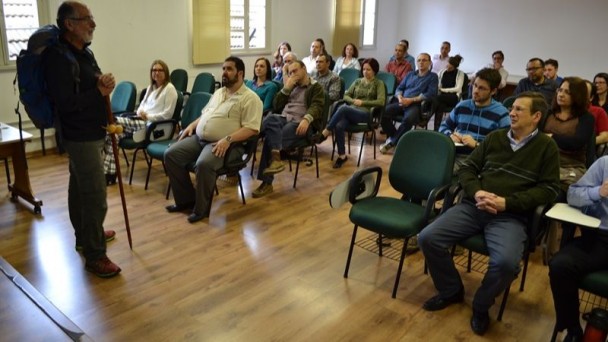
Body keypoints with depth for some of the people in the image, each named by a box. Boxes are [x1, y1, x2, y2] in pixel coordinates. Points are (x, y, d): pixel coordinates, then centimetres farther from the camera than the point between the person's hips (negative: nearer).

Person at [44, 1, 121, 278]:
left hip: (90, 133, 10)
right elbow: (65, 104, -26)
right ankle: (94, 256, 2)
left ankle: (85, 236, 37)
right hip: (81, 136, -10)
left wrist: (104, 84, -1)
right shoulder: (58, 58, -21)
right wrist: (99, 91, -23)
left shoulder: (83, 52, 9)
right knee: (96, 197, -8)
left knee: (80, 188, 21)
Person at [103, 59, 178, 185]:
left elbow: (167, 114, -10)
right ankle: (109, 173, -18)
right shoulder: (151, 87, 22)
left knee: (113, 122, -24)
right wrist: (139, 112, 1)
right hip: (140, 120, 8)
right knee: (112, 133, -16)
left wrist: (148, 116, -15)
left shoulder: (170, 89, -4)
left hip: (153, 125, -8)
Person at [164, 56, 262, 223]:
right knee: (171, 154, -7)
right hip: (199, 138, 8)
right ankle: (186, 199, 3)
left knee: (203, 164, -35)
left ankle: (201, 208, -14)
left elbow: (251, 129, -15)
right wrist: (192, 125, 11)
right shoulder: (218, 92, 20)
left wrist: (228, 139, -26)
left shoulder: (250, 98, -6)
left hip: (223, 144, -8)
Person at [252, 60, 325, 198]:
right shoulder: (291, 86, 29)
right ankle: (276, 159, -42)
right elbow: (276, 106, 18)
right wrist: (286, 88, 6)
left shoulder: (316, 87, 11)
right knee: (271, 118, -33)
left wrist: (306, 119, -30)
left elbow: (316, 106, -9)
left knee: (270, 139, -30)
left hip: (299, 123, -5)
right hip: (283, 118, 5)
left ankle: (267, 182, -29)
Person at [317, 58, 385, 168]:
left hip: (366, 113, -4)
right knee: (339, 126, -31)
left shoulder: (378, 83, 8)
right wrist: (354, 101, -3)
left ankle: (325, 133, -28)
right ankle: (342, 156, -20)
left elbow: (381, 102, -6)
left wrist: (362, 102, -11)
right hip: (351, 111, 4)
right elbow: (346, 96, 18)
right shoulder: (357, 81, 22)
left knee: (343, 108, -35)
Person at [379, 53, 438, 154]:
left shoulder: (433, 77, 11)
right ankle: (393, 136, -4)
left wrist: (411, 100, -13)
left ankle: (392, 143, -20)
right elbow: (399, 88, 21)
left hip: (417, 105, -5)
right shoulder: (410, 75, 26)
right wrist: (400, 97, -5)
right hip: (402, 103, 5)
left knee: (408, 119, -38)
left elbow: (431, 94, -4)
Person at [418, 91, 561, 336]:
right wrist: (476, 192, -8)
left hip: (510, 216, -3)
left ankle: (481, 305, 1)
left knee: (507, 261, -33)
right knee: (428, 238, -15)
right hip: (473, 206, 4)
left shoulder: (546, 147, 6)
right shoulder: (494, 137, 15)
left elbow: (549, 189, 0)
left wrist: (506, 202, -13)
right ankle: (451, 291, 11)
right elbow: (467, 169, 15)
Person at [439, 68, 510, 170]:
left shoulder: (501, 113, 2)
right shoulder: (462, 106, 17)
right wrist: (451, 135, 6)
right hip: (454, 154, 4)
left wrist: (477, 144, -12)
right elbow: (444, 126, 28)